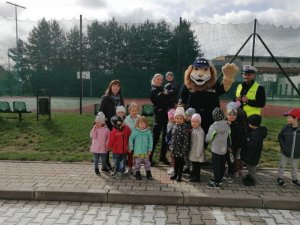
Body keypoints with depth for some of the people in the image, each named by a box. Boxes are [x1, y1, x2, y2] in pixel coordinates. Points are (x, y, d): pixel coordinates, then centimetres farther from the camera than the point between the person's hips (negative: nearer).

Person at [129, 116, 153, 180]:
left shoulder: (148, 131, -4)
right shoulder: (135, 131, -8)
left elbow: (150, 140, 1)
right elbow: (131, 139, -1)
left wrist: (150, 149, 1)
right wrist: (131, 148, 1)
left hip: (145, 151, 1)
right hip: (137, 151, -1)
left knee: (147, 162, 12)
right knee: (137, 163, 8)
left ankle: (148, 174, 25)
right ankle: (137, 174, 23)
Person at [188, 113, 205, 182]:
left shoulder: (200, 131, -22)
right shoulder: (193, 130, 6)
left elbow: (200, 144, -22)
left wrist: (198, 154, -19)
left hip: (197, 152, -9)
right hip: (193, 152, 9)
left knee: (196, 165, 3)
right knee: (194, 164, 20)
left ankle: (196, 177, 16)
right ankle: (193, 175, 34)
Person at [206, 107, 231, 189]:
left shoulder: (213, 126, -18)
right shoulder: (227, 125, -2)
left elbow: (208, 139, -10)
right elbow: (229, 137, 7)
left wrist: (206, 140, 13)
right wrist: (229, 145, 21)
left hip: (216, 149, -6)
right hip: (224, 149, 6)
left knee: (216, 166, 2)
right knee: (222, 165, 16)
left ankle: (216, 183, 9)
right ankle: (219, 179, 30)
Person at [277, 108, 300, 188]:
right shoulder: (286, 127, -13)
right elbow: (280, 137, -1)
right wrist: (283, 146, -10)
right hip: (285, 152, 0)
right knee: (282, 166, 14)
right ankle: (280, 178, 31)